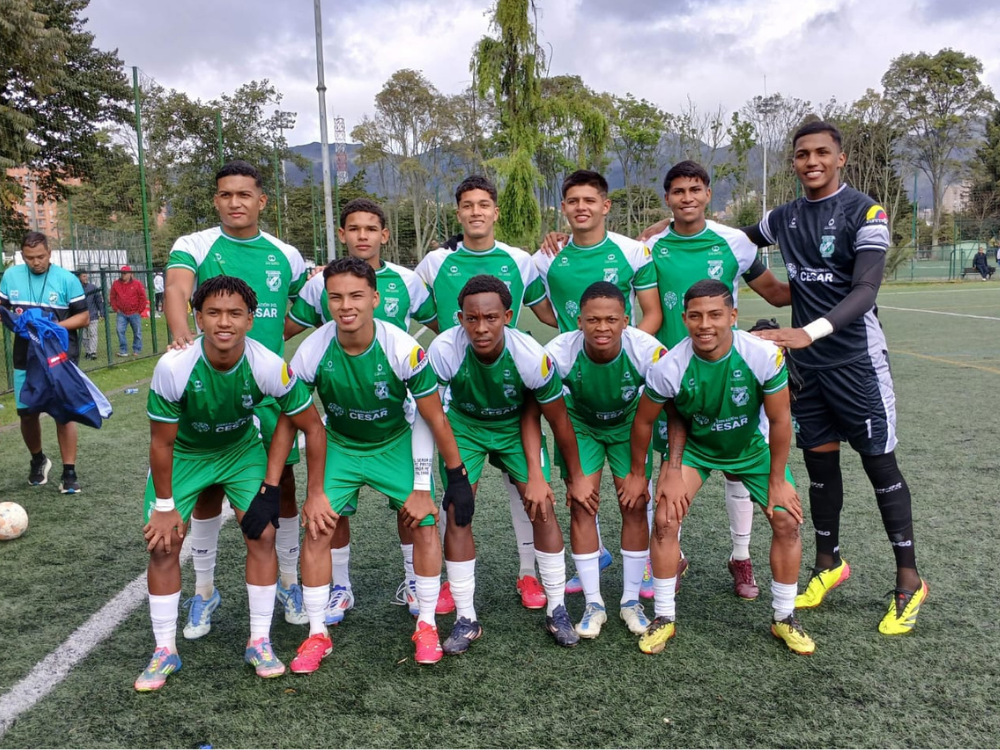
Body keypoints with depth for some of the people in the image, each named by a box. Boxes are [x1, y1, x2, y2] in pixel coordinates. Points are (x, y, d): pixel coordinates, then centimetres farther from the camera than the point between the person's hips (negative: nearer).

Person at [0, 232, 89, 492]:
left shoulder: (67, 279, -7)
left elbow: (83, 317, -4)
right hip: (25, 358, 4)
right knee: (27, 413, 8)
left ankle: (69, 472, 3)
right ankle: (38, 460, 34)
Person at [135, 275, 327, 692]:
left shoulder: (269, 367, -30)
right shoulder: (173, 367, -32)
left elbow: (313, 427, -16)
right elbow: (162, 443, -18)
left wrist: (315, 494, -12)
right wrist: (165, 507, -10)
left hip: (241, 448, 1)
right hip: (183, 453, 0)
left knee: (262, 533, -11)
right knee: (162, 545, -6)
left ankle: (260, 642, 7)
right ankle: (165, 650, 14)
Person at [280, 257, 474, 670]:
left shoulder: (403, 349, -28)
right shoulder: (312, 352, -23)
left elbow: (434, 417, -16)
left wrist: (456, 473, -8)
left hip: (395, 444, -1)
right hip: (340, 446, 1)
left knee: (423, 523, -10)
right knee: (318, 527, -9)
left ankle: (426, 625, 10)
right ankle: (318, 634, 9)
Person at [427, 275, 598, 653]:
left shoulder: (532, 356, -31)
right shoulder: (443, 350, -33)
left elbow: (559, 421, -15)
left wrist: (576, 477, -3)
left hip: (516, 426, 0)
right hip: (464, 425, 0)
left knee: (543, 508, -8)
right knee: (457, 513, -9)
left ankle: (557, 610, 11)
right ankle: (466, 619, 6)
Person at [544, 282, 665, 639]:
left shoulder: (647, 350, -33)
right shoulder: (559, 352, -34)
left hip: (628, 425, 0)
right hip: (580, 425, 0)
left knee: (635, 506, -5)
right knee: (582, 505, -8)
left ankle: (631, 601, 13)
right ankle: (593, 604, 7)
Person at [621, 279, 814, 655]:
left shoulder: (764, 356, -32)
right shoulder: (669, 367, -31)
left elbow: (779, 419, -17)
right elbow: (644, 420, -12)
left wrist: (778, 480, -10)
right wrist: (637, 474, -1)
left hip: (752, 445, 1)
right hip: (693, 445, 0)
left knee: (786, 520, -7)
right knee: (665, 520, -14)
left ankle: (784, 619, 15)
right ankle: (664, 618, 5)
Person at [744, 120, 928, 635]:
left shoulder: (864, 212, -10)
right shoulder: (785, 218, 8)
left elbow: (866, 290, -21)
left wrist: (810, 331, -37)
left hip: (856, 359, -5)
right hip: (806, 361, 5)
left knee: (879, 464, 0)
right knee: (819, 462, 12)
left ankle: (909, 582, 13)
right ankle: (829, 564, 28)